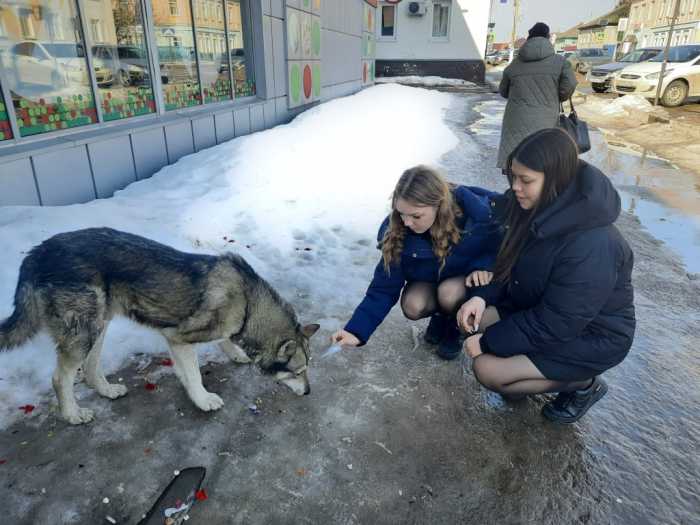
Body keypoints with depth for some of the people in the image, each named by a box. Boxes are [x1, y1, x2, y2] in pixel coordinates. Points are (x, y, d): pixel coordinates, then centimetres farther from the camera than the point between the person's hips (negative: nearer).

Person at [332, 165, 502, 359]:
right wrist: (356, 330, -33)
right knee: (413, 307, -27)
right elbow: (385, 287, -23)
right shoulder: (396, 231, -26)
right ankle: (441, 314, 9)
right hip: (428, 279, 2)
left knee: (449, 293, -33)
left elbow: (500, 243, -10)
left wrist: (482, 265, -30)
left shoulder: (474, 211, -32)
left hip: (469, 278, -2)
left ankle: (453, 327, 2)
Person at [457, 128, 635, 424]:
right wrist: (482, 296, -16)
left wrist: (489, 342, -21)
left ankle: (584, 385, 3)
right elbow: (510, 264, 2)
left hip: (590, 336, -7)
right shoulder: (537, 209, -9)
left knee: (487, 370, -17)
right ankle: (533, 359, 12)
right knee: (472, 319, -8)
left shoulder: (591, 246, -34)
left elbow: (556, 323, -28)